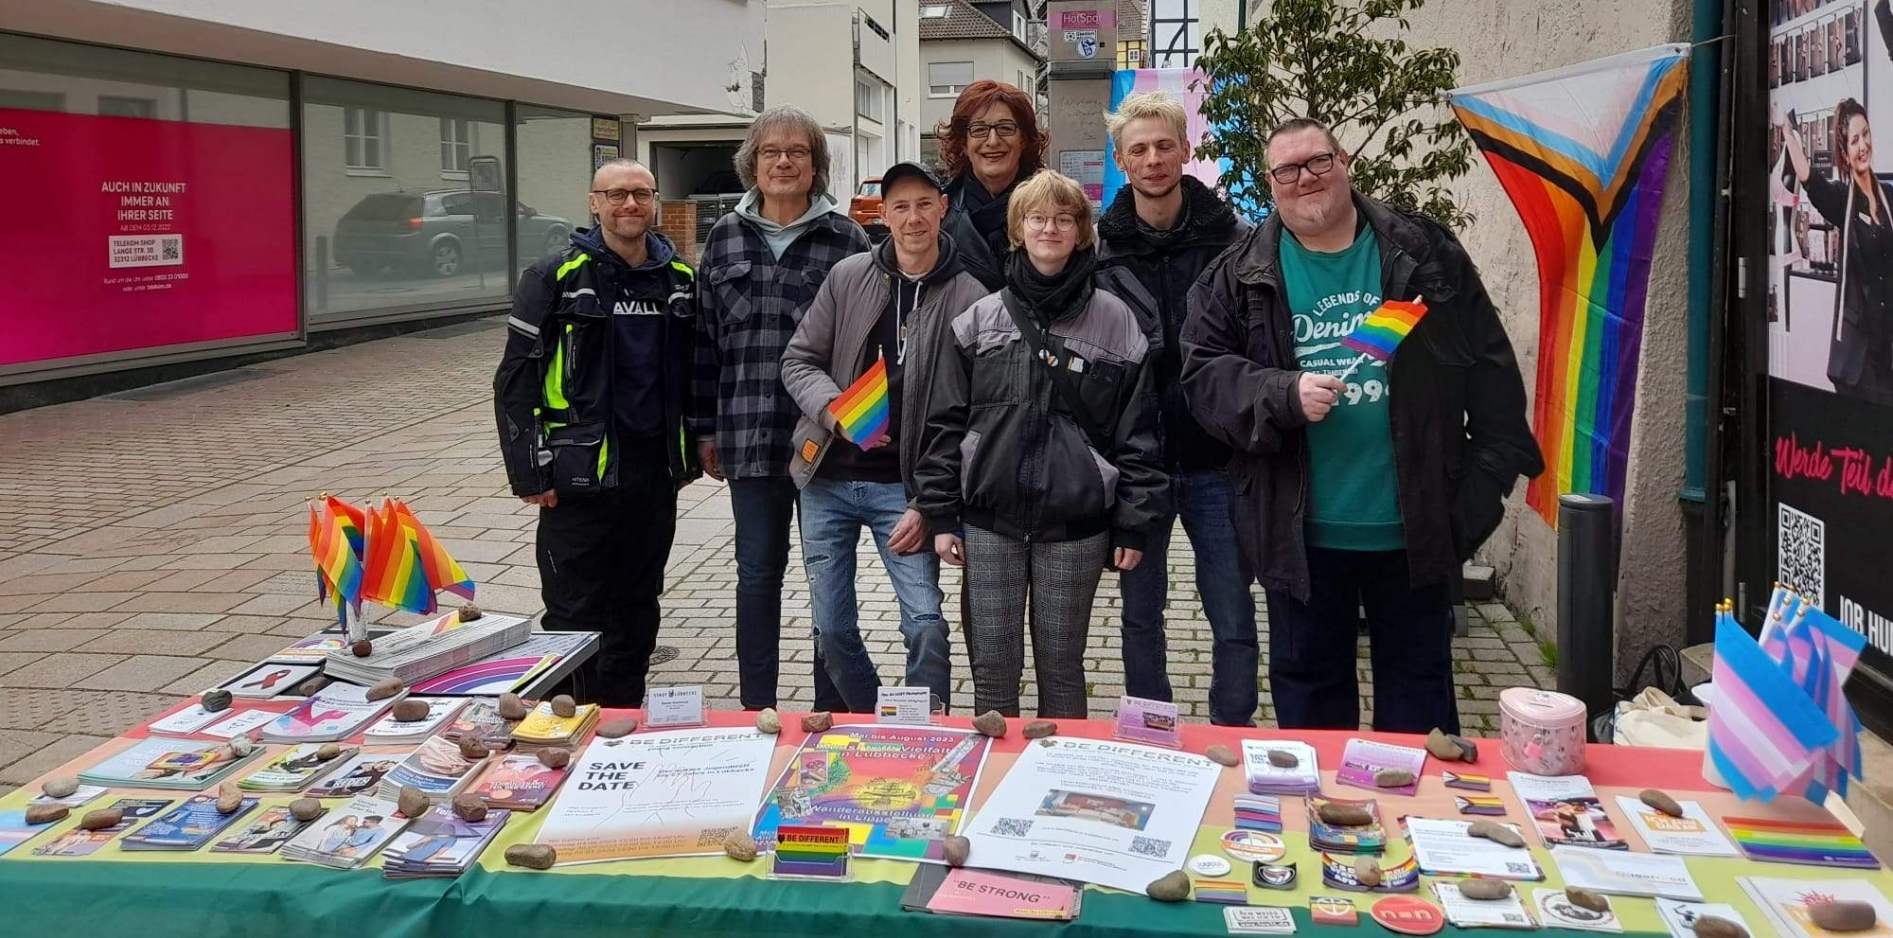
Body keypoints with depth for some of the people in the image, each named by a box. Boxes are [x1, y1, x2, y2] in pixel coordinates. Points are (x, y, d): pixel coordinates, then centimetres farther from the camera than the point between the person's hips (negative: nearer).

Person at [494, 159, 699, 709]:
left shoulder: (679, 279, 8)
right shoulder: (555, 277, -6)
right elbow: (515, 380, -7)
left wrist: (688, 455, 13)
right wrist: (530, 473, -11)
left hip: (655, 475, 5)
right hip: (581, 477, -5)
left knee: (637, 609, 14)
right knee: (575, 615, 0)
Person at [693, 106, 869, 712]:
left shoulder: (846, 238, -2)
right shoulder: (726, 237, 8)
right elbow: (707, 339, 10)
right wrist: (706, 429, 9)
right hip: (750, 436, 2)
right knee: (757, 573, 9)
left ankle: (832, 710, 22)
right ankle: (756, 710, 21)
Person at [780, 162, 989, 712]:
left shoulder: (967, 298, -6)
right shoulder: (847, 277, 1)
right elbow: (799, 361, 5)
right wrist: (838, 410, -16)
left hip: (902, 486, -2)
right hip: (827, 478, 3)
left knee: (926, 625, -11)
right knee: (831, 627, 8)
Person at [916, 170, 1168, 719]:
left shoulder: (1116, 322, 1)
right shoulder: (980, 319, 5)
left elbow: (1136, 432, 1)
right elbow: (947, 422, 6)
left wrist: (1133, 524, -2)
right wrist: (940, 515, 2)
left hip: (1075, 526, -1)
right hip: (989, 522, 1)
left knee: (1061, 669, 9)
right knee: (992, 671, 6)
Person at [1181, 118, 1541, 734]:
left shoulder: (1426, 255, 1)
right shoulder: (1239, 276, 2)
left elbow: (1490, 370, 1)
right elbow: (1203, 374, -3)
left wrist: (1488, 481, -6)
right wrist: (1285, 396, -20)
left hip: (1415, 527, 0)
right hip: (1299, 532, 1)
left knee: (1419, 684, 13)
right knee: (1307, 684, 14)